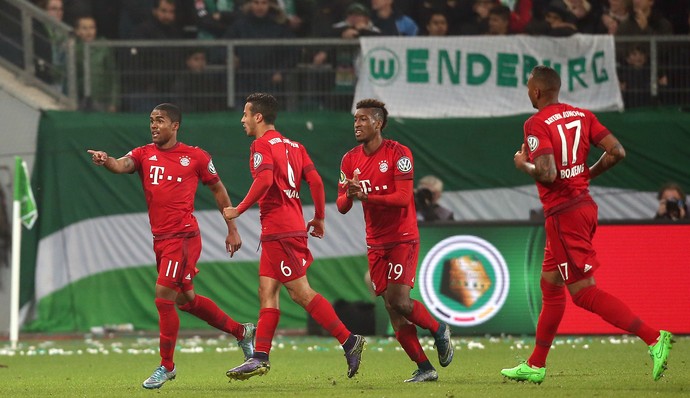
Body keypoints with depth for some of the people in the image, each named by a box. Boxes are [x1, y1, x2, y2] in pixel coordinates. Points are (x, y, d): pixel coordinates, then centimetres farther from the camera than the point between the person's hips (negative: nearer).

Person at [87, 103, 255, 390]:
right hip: (159, 238, 6)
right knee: (186, 299, 17)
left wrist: (232, 230, 10)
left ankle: (167, 366, -1)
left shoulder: (196, 157, -1)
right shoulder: (144, 155, 8)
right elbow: (122, 165, -12)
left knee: (163, 296, -13)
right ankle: (241, 332, 36)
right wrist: (106, 161, -36)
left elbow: (218, 190, 9)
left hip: (183, 237, -6)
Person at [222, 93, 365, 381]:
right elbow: (315, 180, 10)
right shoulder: (293, 146, 17)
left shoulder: (262, 145, -7)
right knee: (267, 291, 8)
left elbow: (265, 180, -22)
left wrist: (239, 210, -16)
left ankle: (349, 340, -10)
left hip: (279, 231, -9)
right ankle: (260, 357, 6)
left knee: (301, 293, -8)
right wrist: (319, 217, 16)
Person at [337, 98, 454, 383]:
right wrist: (349, 196, -19)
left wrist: (365, 196, -28)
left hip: (402, 239, -6)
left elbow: (403, 198, -19)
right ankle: (424, 368, 4)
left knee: (398, 300, -17)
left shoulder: (398, 153, -11)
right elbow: (341, 206, 4)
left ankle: (439, 330, 10)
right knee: (392, 309, 0)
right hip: (376, 244, 6)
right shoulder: (350, 160, 6)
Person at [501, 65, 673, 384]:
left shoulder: (536, 124, -14)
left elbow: (547, 174, -25)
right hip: (585, 205, 9)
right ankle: (535, 365, 27)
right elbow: (617, 151, 2)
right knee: (550, 285, 19)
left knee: (584, 292, -8)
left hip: (564, 214, -9)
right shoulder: (581, 115, 8)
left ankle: (653, 337, -19)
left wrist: (523, 164, -5)